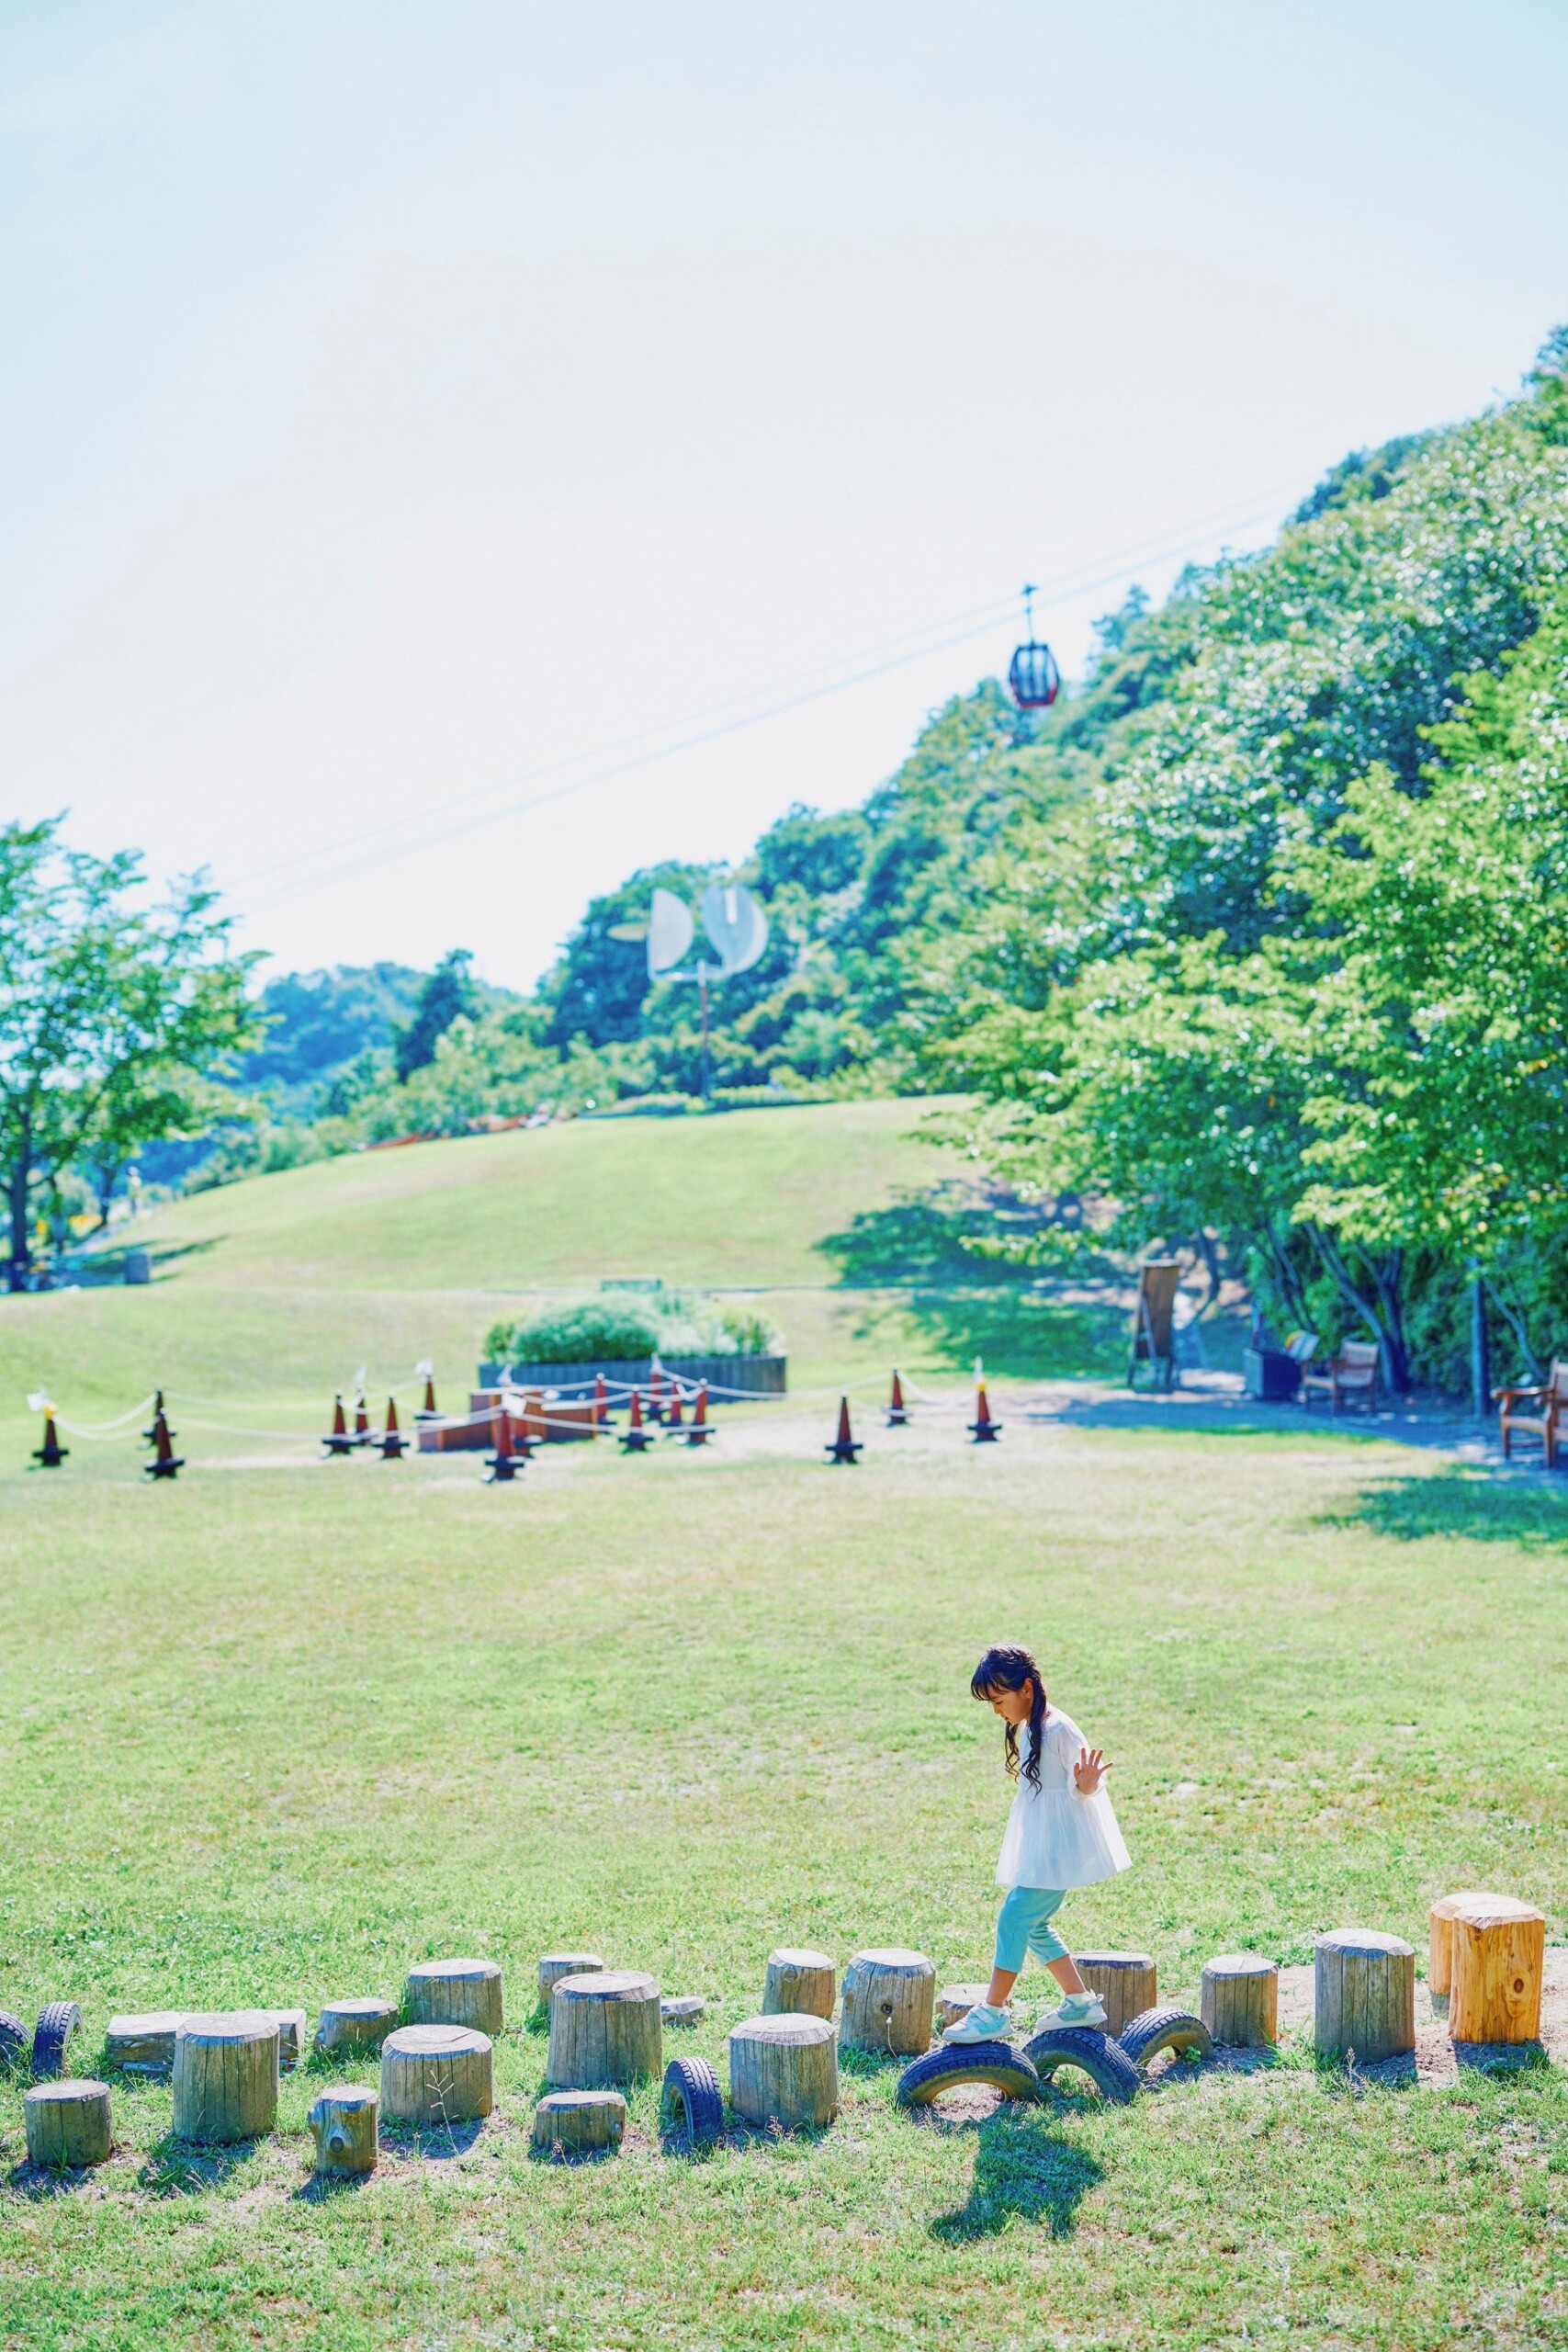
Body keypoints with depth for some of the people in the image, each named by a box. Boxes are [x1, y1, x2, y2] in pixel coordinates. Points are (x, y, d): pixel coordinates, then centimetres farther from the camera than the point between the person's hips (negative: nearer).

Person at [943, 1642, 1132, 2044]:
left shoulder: (1058, 1729, -18)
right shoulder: (1028, 1729, 10)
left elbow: (1084, 1787, -18)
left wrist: (1086, 1784, -36)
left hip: (1058, 1848, -10)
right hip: (1038, 1846, 10)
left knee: (1014, 1920, -8)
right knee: (1034, 1926, 13)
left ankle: (993, 2013, -1)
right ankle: (1081, 2003, 22)